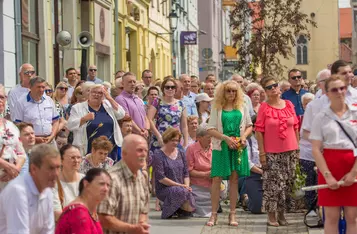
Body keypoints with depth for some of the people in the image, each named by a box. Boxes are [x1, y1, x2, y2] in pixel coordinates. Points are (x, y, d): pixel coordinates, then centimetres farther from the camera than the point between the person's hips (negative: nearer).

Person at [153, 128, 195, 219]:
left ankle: (177, 209, 15)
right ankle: (167, 212, -10)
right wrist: (180, 185, -15)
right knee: (181, 191, -37)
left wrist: (187, 186, -8)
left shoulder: (180, 153, 14)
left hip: (182, 188, 5)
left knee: (189, 209, -22)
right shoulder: (158, 155, -6)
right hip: (164, 189, -5)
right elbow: (161, 178, -13)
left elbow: (186, 173, 13)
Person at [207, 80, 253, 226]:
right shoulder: (217, 108, 1)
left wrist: (244, 136, -8)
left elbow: (249, 126, 12)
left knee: (234, 179, 4)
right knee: (217, 179, -4)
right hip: (221, 147, -2)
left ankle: (232, 215, 10)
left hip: (238, 148, 2)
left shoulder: (242, 107, 7)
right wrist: (226, 138, -15)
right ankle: (214, 214, 3)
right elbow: (210, 129, -3)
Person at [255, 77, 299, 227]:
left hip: (290, 151, 4)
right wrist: (262, 153, -9)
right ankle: (271, 215, 9)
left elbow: (296, 128, 10)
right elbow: (259, 131, -6)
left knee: (287, 183, 8)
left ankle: (282, 213, 19)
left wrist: (298, 147, 8)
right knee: (273, 184, -2)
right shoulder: (264, 108, -5)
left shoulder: (289, 105, 5)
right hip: (272, 152, -3)